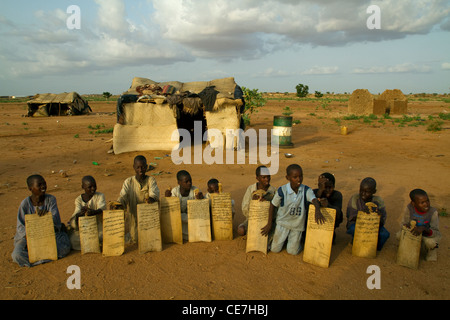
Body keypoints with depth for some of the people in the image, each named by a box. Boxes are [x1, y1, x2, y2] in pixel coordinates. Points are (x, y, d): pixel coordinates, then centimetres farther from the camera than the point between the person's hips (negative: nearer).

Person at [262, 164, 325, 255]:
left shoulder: (306, 190, -15)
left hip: (297, 225, 0)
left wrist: (317, 211, -55)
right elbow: (273, 205, -5)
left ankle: (298, 239, 35)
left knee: (293, 251, 4)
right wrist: (269, 224, -2)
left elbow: (314, 200, -31)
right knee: (274, 249, 5)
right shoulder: (282, 190, -17)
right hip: (283, 223, 0)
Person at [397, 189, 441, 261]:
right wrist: (407, 225, -37)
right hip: (414, 233, 3)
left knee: (430, 241, -35)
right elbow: (404, 224, -13)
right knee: (399, 235, -22)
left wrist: (424, 229, -48)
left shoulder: (433, 212, -25)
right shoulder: (409, 208, -20)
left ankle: (432, 250, 5)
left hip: (428, 235, -2)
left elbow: (435, 232, -28)